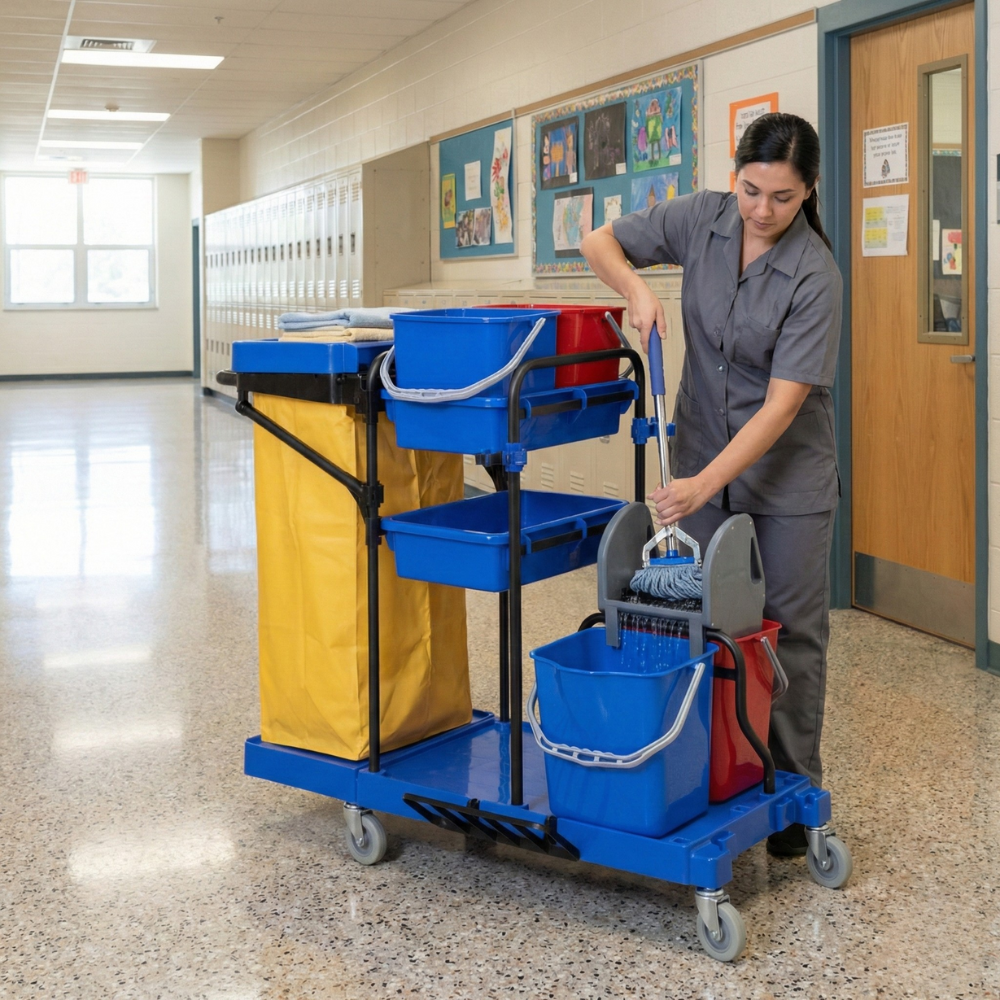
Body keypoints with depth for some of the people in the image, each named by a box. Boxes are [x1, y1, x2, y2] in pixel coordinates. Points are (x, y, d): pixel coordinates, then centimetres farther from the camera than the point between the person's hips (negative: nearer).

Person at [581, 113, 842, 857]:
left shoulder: (815, 276, -20)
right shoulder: (702, 219, -7)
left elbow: (783, 403, -24)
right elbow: (600, 242, 1)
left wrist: (706, 483, -30)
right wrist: (636, 288, -20)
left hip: (788, 478, -3)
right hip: (703, 466, 4)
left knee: (791, 633, 4)